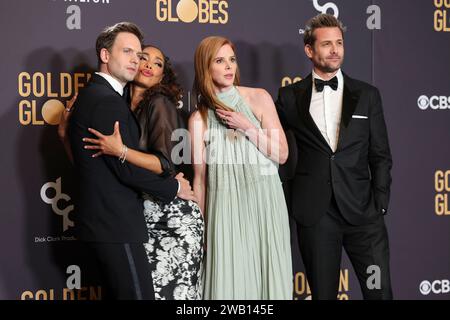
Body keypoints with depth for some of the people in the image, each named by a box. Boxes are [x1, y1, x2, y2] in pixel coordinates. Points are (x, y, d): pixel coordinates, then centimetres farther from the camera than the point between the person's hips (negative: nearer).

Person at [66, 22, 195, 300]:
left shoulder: (93, 95, 15)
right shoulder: (107, 101, -17)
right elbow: (128, 169, -19)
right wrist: (174, 187, -5)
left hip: (103, 220, 11)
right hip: (115, 224, -11)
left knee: (117, 293, 17)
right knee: (139, 294, -7)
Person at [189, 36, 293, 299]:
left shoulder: (259, 98, 1)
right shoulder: (199, 119, 1)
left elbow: (282, 154, 1)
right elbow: (200, 178, 5)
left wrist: (246, 127, -9)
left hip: (264, 200, 0)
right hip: (226, 205, 0)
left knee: (267, 273, 4)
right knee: (230, 279, 1)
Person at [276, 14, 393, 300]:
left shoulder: (367, 95, 7)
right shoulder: (291, 97, 6)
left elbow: (380, 155, 6)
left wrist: (380, 205, -1)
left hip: (362, 211, 0)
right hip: (314, 212, 0)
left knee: (379, 290, -1)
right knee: (323, 292, 9)